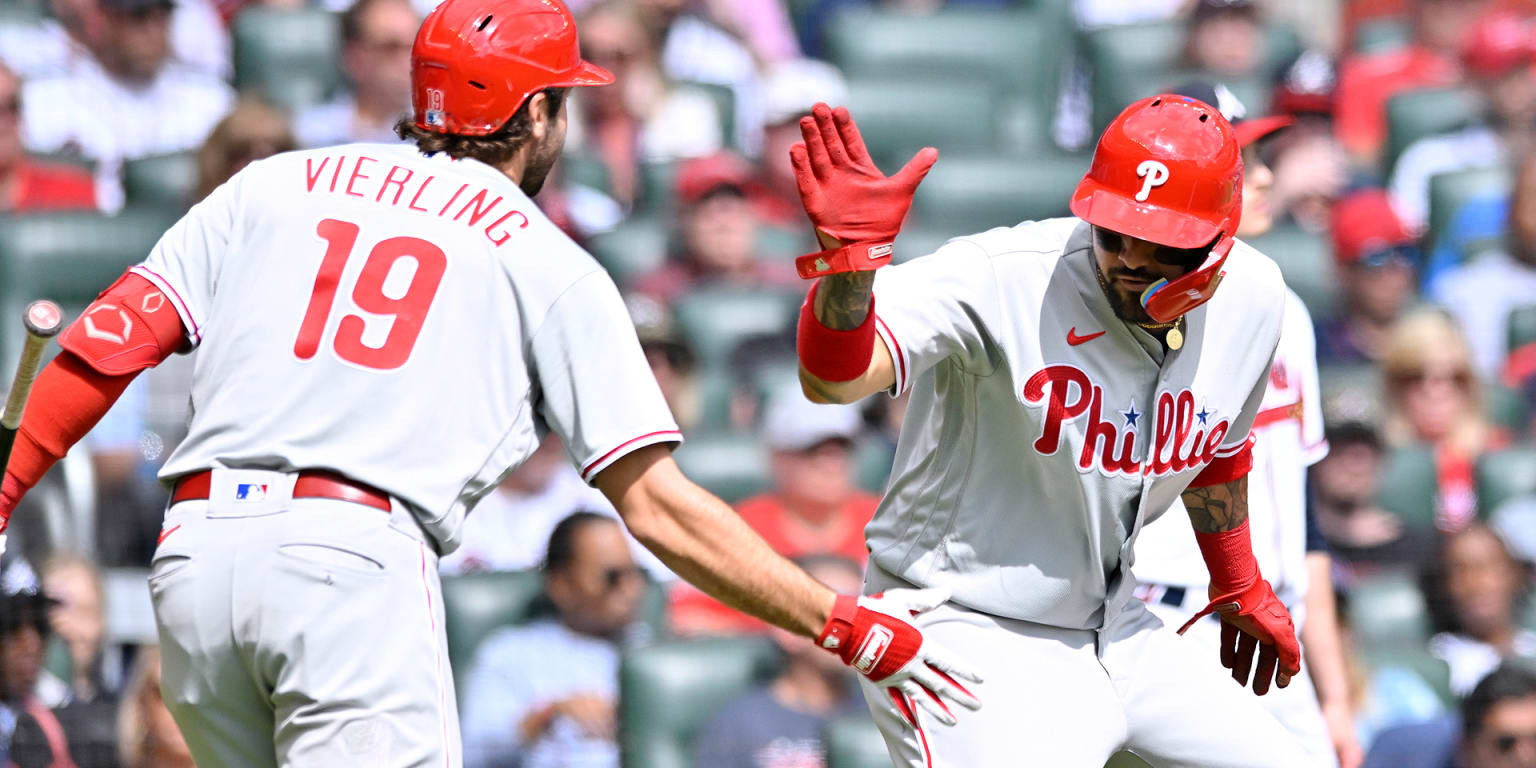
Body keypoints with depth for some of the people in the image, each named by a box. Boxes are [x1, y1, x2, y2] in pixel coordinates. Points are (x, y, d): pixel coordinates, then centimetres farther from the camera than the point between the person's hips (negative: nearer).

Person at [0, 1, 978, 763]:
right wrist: (843, 624, 9)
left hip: (191, 552, 5)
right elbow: (656, 504, 6)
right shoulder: (550, 267, 12)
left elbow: (108, 343, 9)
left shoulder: (276, 186, 20)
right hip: (356, 564, -5)